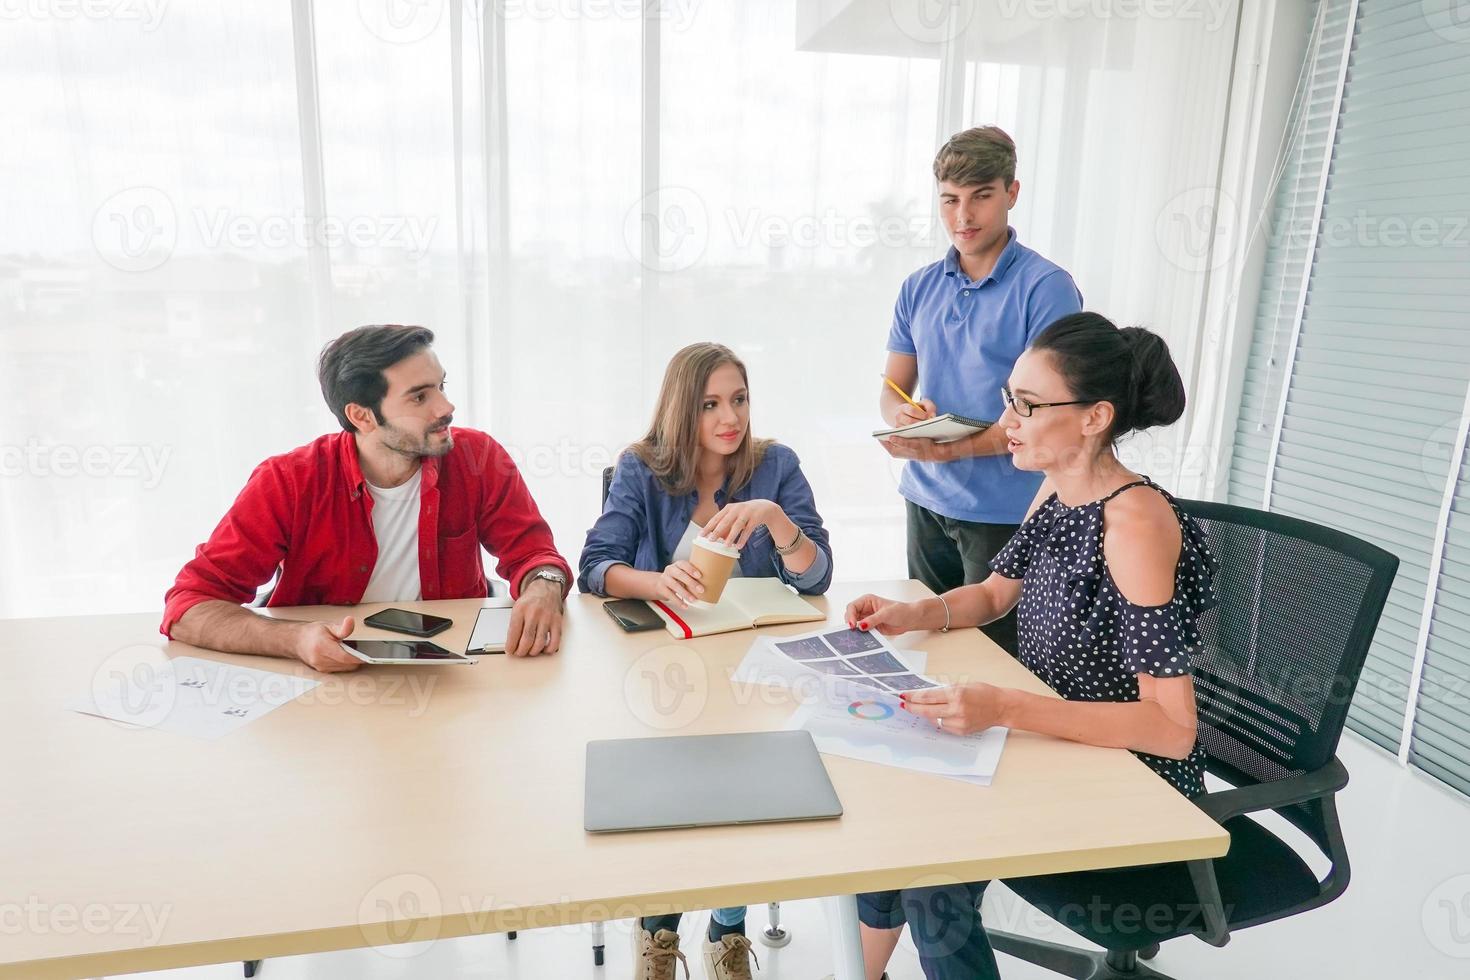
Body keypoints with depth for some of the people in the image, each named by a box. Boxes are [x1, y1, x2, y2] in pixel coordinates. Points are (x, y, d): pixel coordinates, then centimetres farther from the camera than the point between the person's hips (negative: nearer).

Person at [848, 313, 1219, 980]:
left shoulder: (1134, 522, -27)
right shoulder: (1056, 488, -2)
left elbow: (1173, 729, -30)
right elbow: (994, 594, 13)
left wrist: (1004, 709, -39)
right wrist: (910, 615, -7)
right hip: (1056, 749, 8)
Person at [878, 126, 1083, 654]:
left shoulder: (1046, 287, -10)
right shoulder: (919, 287, 8)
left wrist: (952, 449, -26)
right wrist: (902, 413, -13)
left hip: (1002, 510, -5)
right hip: (925, 499, 5)